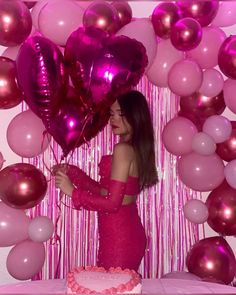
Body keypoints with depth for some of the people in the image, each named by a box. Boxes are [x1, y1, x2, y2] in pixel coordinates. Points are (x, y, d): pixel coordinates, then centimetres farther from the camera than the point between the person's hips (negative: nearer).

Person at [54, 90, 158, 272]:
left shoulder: (123, 149, -18)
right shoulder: (137, 150, 8)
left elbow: (111, 203, -20)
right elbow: (105, 191, 10)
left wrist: (72, 191, -13)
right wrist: (72, 172, 9)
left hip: (118, 239, -9)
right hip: (131, 234, 9)